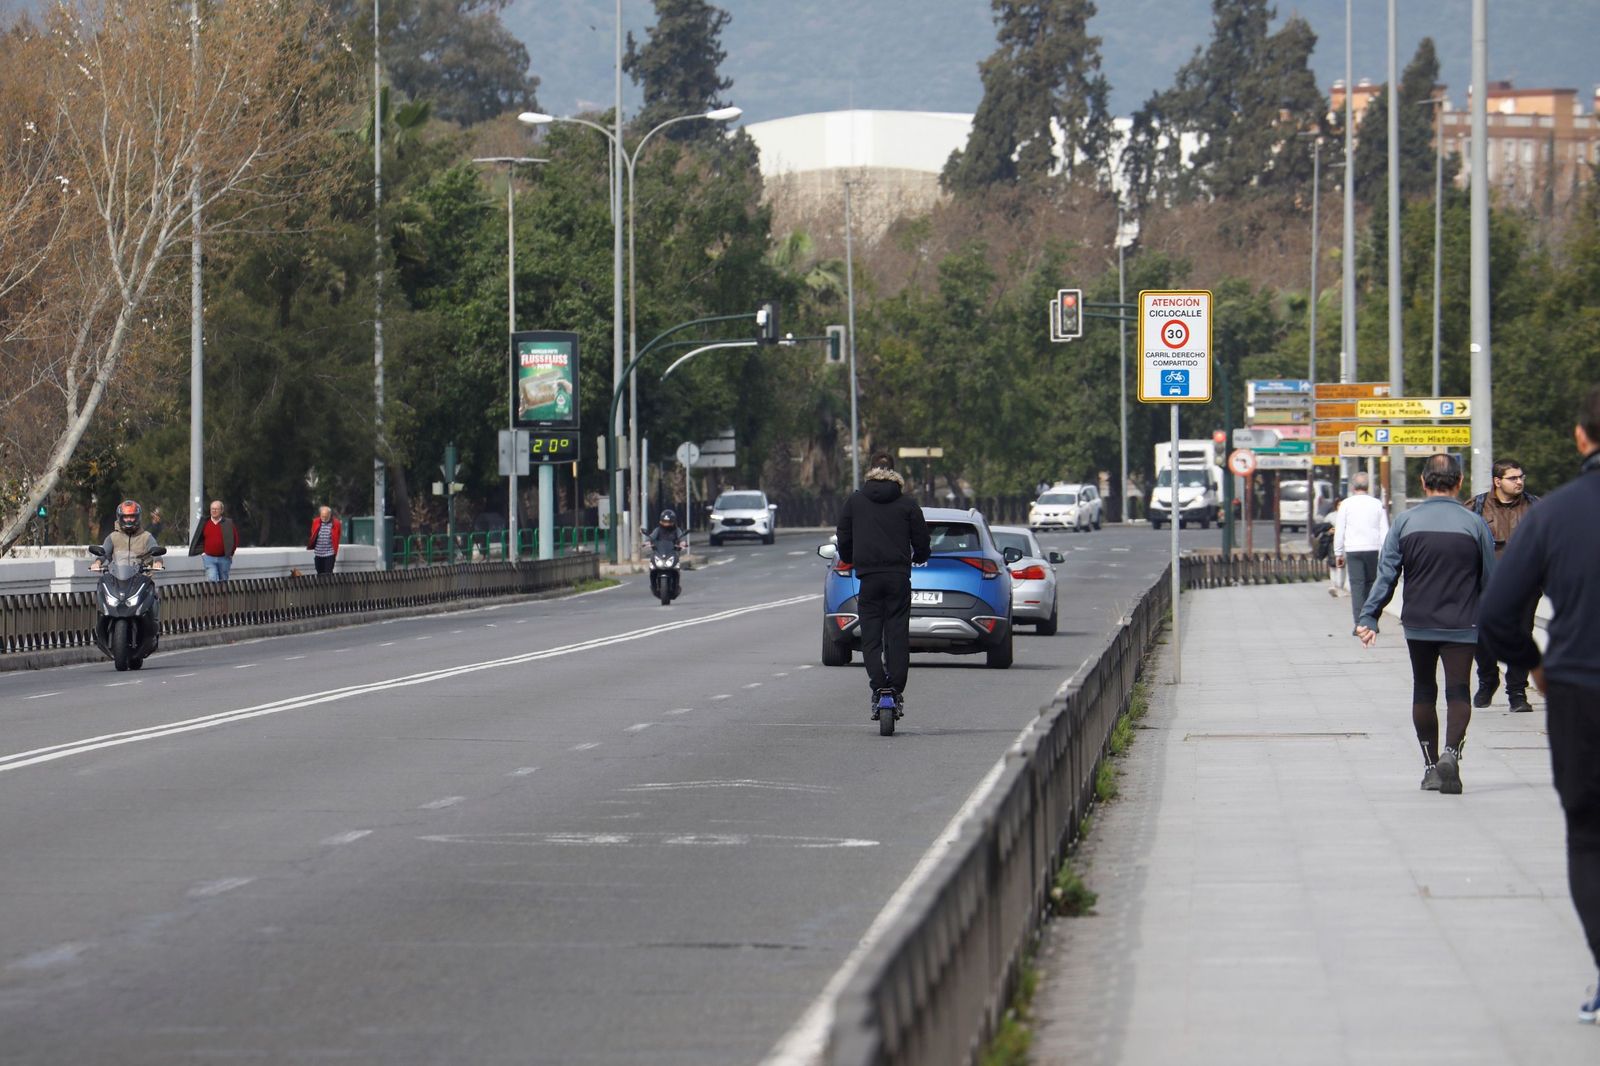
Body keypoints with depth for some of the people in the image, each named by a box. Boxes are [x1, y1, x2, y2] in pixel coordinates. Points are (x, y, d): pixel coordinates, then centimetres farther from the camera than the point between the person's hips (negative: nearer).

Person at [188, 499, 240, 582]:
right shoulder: (205, 523, 4)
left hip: (224, 558, 0)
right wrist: (202, 552, 5)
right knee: (212, 579, -15)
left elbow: (235, 539, 1)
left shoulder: (228, 523, -2)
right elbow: (199, 540, 15)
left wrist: (230, 553, -4)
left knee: (223, 581, 12)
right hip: (209, 558, 0)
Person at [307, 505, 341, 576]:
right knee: (320, 574, 12)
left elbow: (336, 539, 1)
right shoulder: (316, 522, 2)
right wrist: (310, 545, 4)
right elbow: (313, 536, 12)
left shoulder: (335, 523, -5)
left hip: (329, 554, -4)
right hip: (318, 553, 4)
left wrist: (335, 551, 1)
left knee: (328, 574, -8)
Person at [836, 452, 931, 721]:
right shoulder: (907, 504, 3)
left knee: (870, 635, 1)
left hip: (868, 576, 0)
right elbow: (921, 542, 6)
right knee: (897, 633, 4)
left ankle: (880, 686, -14)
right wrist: (919, 558, 28)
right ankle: (897, 691, -2)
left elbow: (843, 538, 9)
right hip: (899, 576, 0)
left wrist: (848, 561, 29)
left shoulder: (855, 501, 5)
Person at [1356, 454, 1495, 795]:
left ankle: (1430, 764, 19)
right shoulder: (1474, 524, -5)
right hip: (1461, 626, -2)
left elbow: (1386, 575, -7)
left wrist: (1368, 618, -7)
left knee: (1423, 691, 15)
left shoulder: (1405, 523, -2)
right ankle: (1450, 752, -24)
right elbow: (1490, 580, 0)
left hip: (1418, 624, 2)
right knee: (1458, 691, -1)